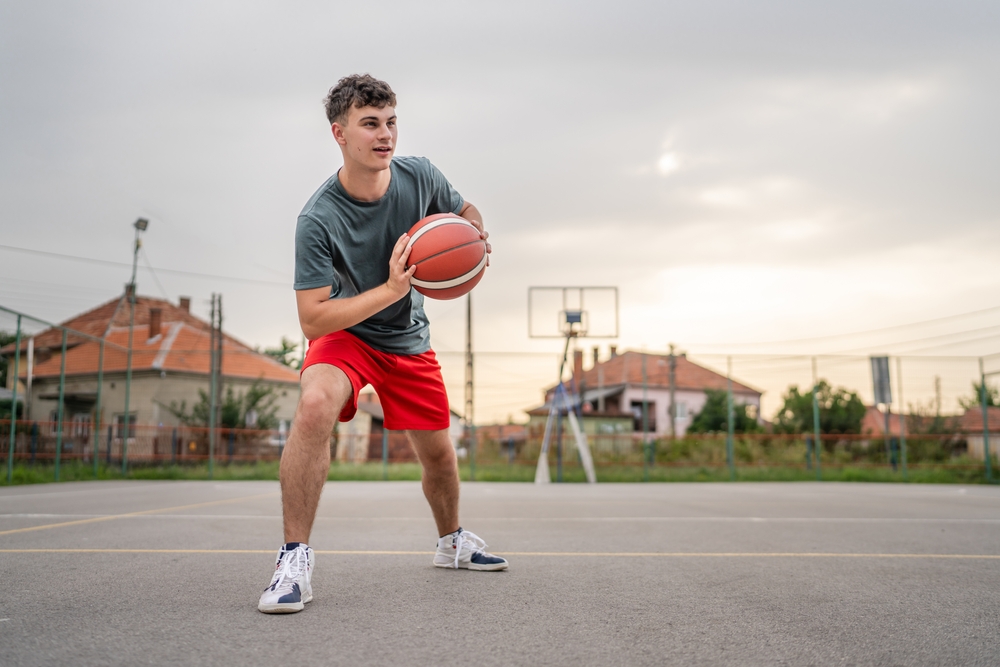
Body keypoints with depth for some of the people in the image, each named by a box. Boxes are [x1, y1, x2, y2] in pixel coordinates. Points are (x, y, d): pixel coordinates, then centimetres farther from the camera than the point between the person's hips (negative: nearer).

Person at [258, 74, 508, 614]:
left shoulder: (419, 176, -13)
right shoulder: (317, 220, -27)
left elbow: (464, 210, 8)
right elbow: (312, 320, -28)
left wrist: (475, 233, -15)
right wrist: (390, 289, -37)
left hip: (409, 341, 4)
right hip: (345, 333, -4)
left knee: (438, 453, 10)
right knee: (315, 403, -36)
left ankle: (452, 541, 41)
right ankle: (295, 558, -23)